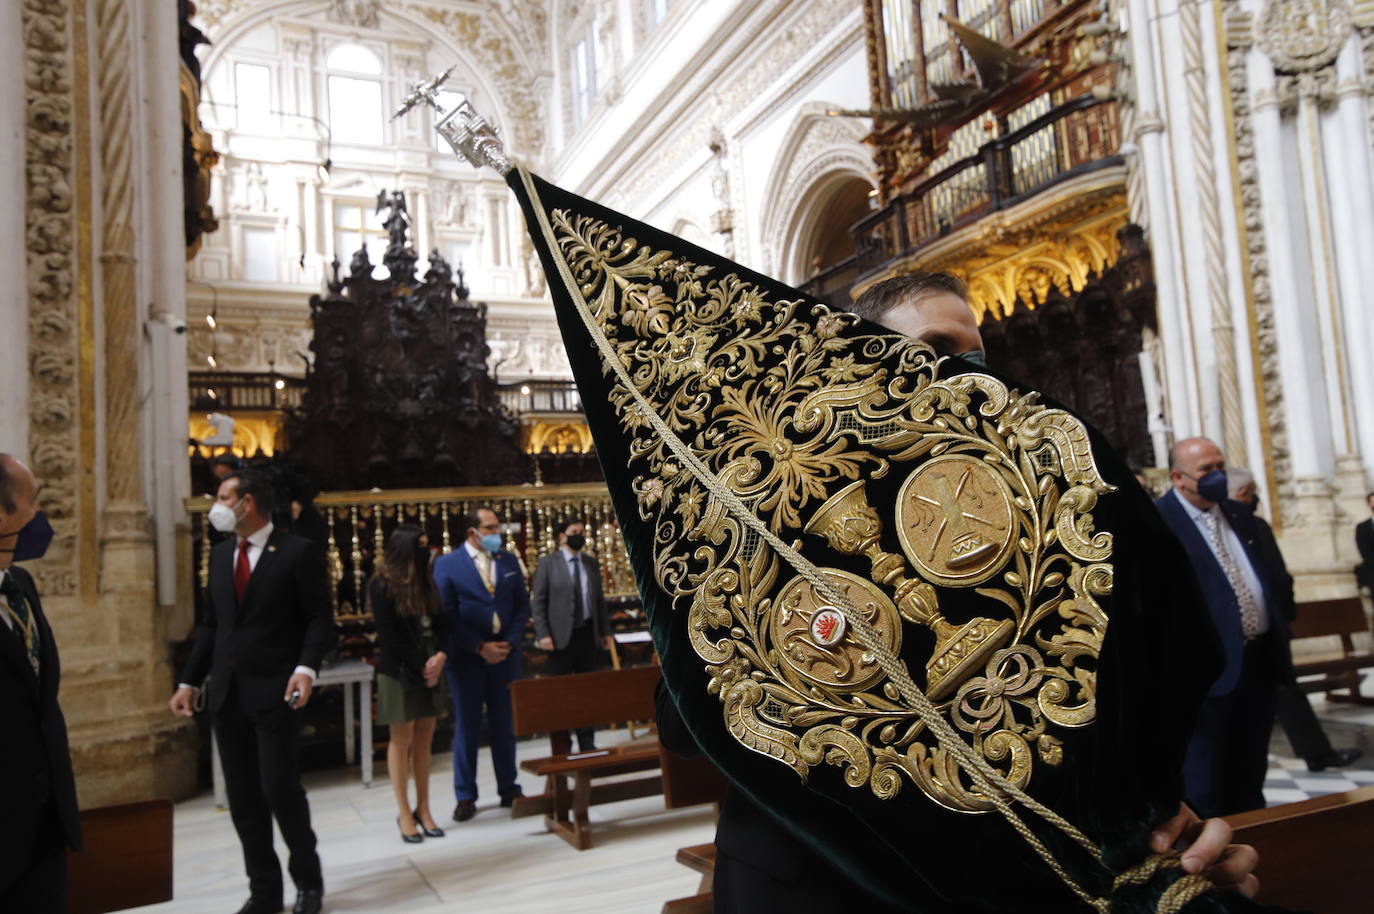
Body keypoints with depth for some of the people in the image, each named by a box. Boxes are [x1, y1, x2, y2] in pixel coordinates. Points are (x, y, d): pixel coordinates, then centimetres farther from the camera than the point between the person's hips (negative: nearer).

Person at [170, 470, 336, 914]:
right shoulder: (220, 555, 14)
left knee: (280, 788, -6)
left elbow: (319, 619, -8)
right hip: (226, 693, 6)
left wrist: (306, 668, -22)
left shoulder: (298, 552, -6)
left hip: (275, 692, -6)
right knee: (242, 797, 9)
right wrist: (190, 681, 12)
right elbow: (210, 624, 17)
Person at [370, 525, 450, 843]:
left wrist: (440, 656, -7)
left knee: (424, 740, 7)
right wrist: (421, 665, -10)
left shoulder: (425, 582, 9)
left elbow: (441, 624, 9)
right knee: (402, 740, 3)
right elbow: (389, 638, -11)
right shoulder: (382, 586, -8)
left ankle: (423, 810, 15)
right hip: (400, 673, -5)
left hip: (431, 670, 5)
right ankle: (405, 814, 12)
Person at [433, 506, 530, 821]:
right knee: (466, 726, 5)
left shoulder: (509, 561, 7)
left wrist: (510, 642, -5)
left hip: (505, 654, 3)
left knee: (504, 724, 10)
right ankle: (465, 797, 14)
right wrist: (479, 647, -13)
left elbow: (522, 605, 9)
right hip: (467, 659, -3)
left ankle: (509, 789, 20)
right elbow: (446, 615, -8)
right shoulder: (447, 565, -4)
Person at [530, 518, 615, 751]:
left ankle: (587, 745, 16)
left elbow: (599, 599, 15)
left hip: (588, 635, 4)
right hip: (561, 637, -4)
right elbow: (537, 601, -4)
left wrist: (606, 631, 9)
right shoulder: (548, 563, -1)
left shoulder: (592, 563, 12)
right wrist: (543, 634, -12)